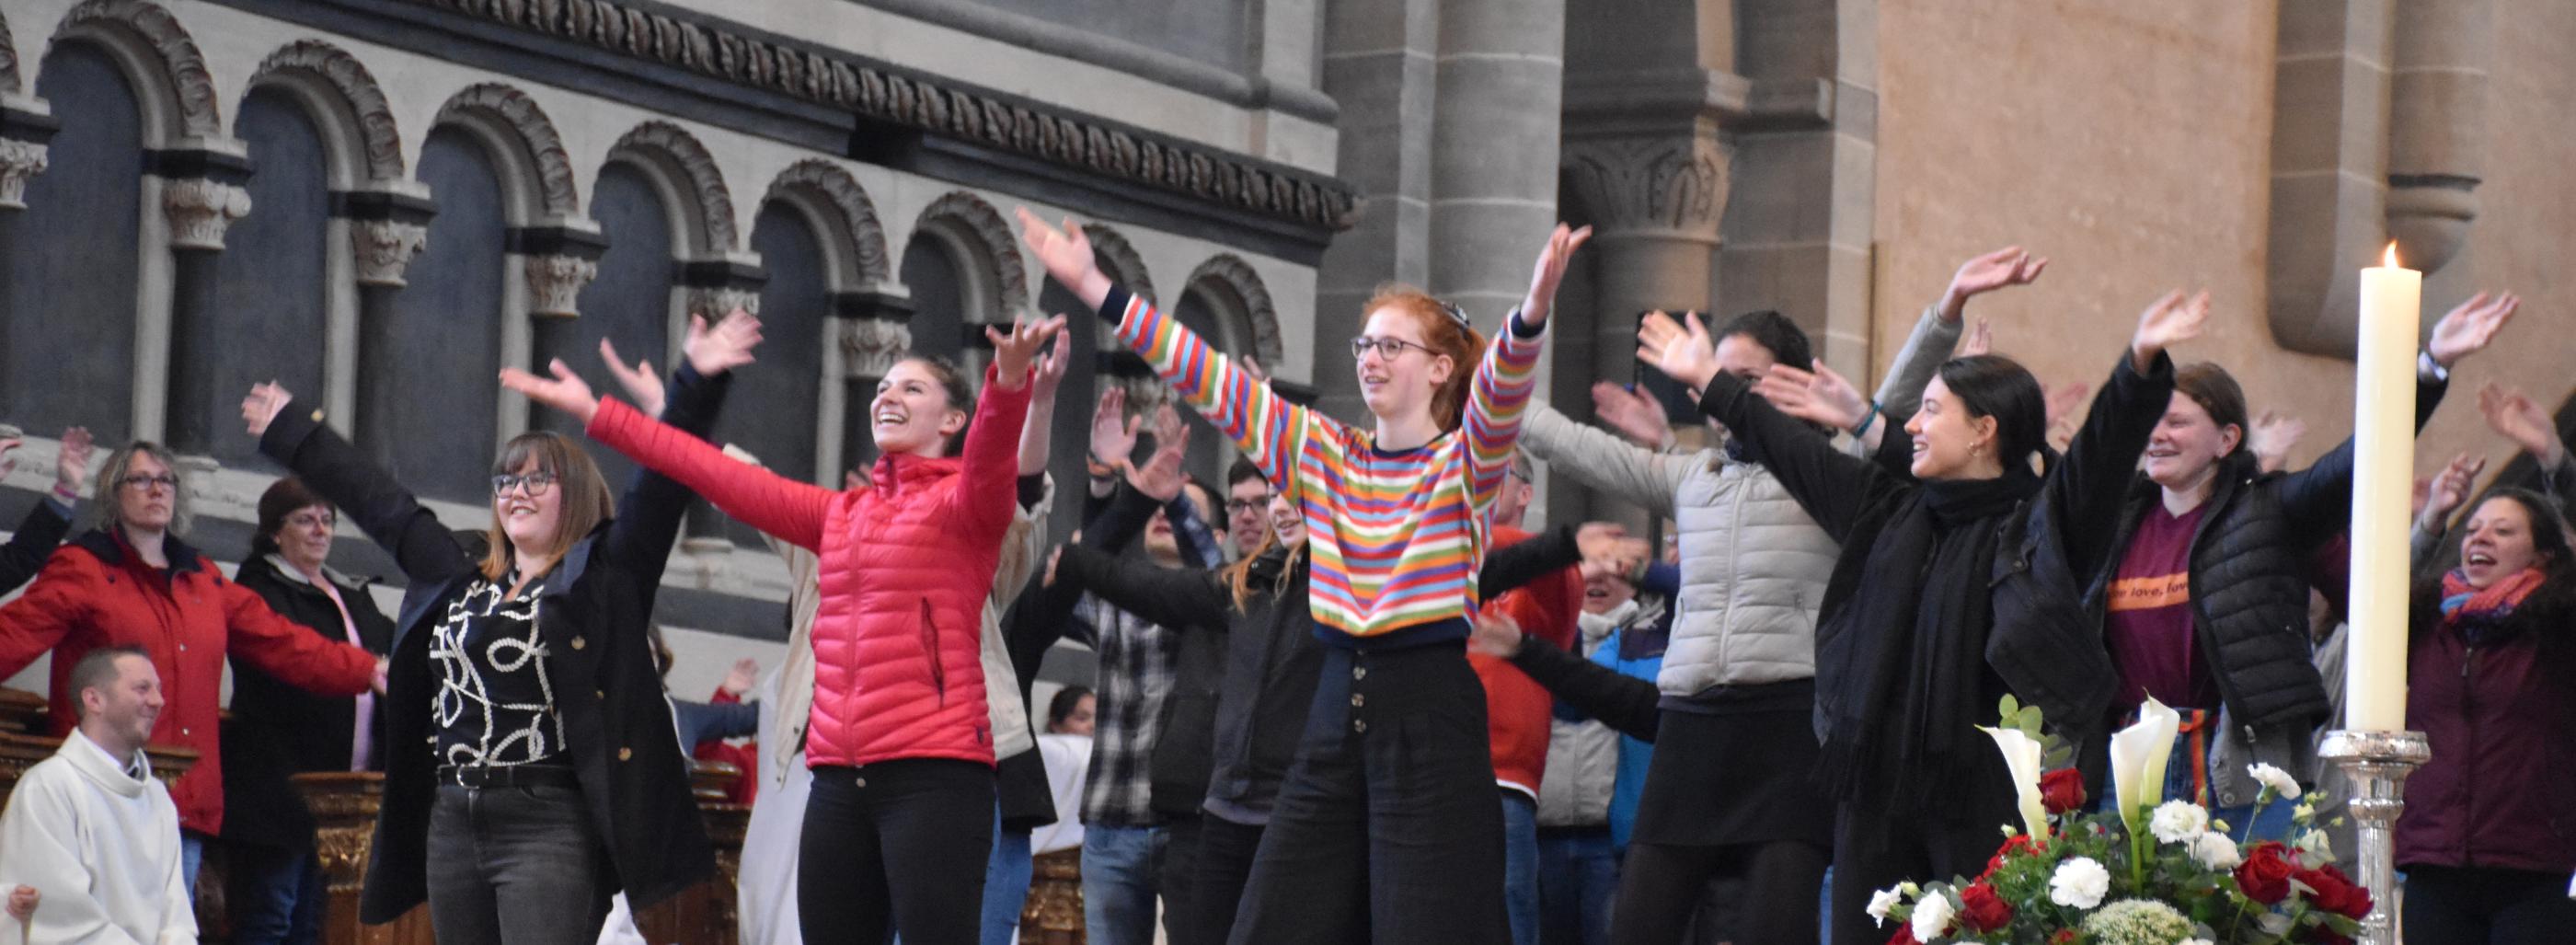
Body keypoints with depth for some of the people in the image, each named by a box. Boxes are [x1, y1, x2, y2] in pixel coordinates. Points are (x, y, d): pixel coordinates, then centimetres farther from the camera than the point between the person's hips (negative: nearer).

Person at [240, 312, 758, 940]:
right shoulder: (459, 578, 19)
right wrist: (292, 433, 42)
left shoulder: (603, 576, 2)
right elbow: (378, 501, 30)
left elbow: (661, 487, -9)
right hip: (454, 823, 7)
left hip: (550, 825, -7)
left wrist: (697, 384, -21)